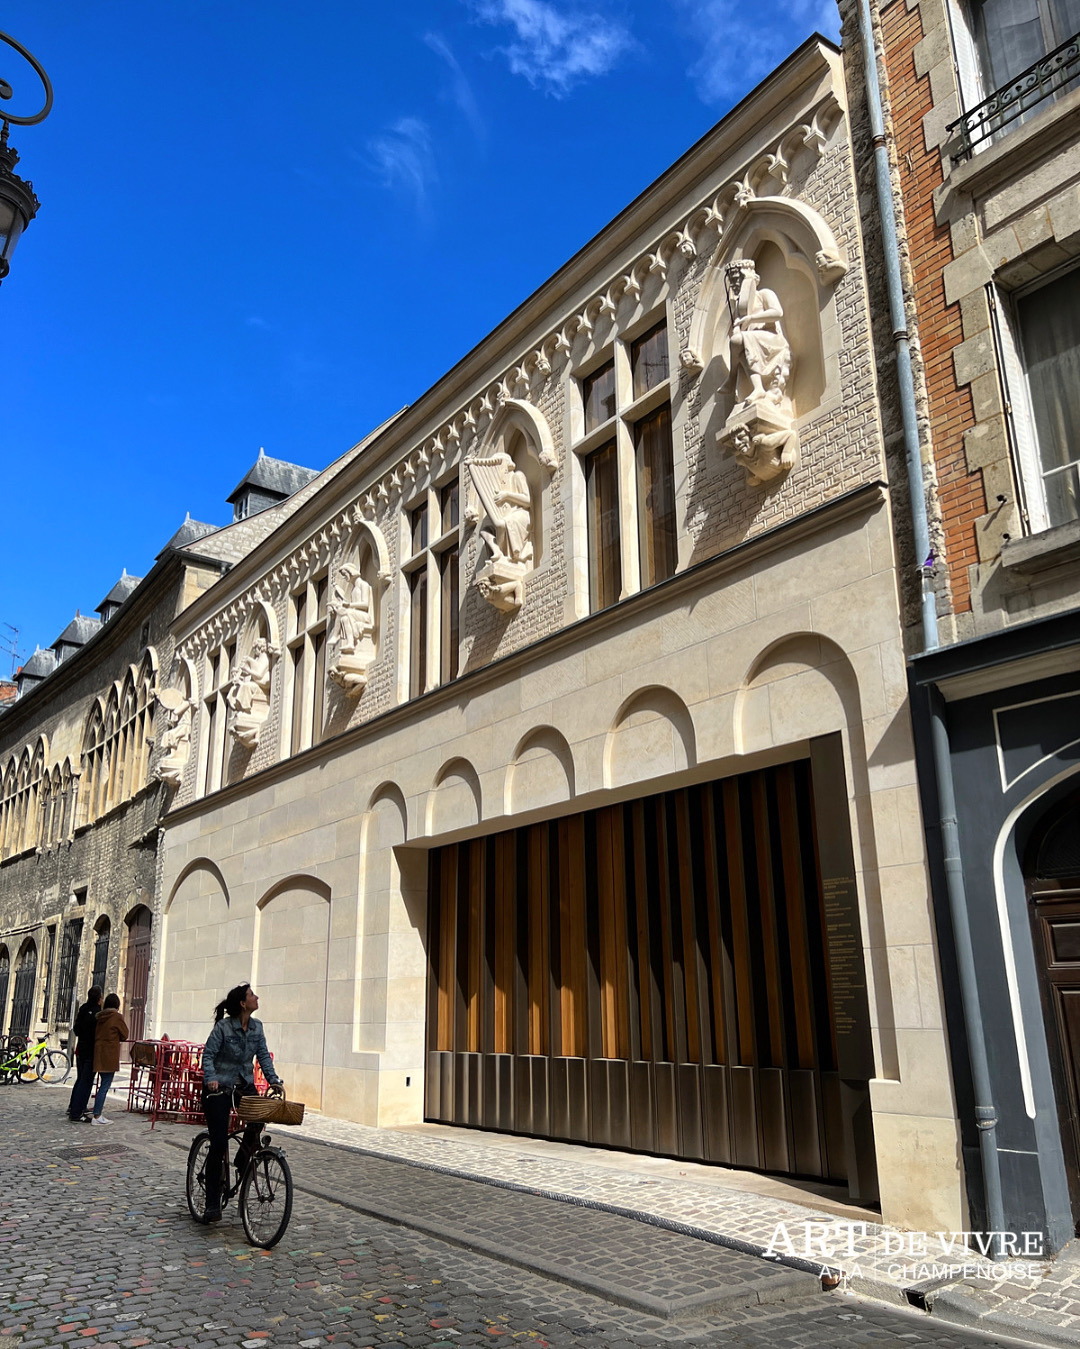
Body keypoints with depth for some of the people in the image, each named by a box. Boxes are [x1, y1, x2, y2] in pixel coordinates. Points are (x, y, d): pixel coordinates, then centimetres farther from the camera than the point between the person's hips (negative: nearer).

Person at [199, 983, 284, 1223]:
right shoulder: (223, 1027, -15)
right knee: (219, 1144, -5)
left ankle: (243, 1160, 2)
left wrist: (274, 1080, -9)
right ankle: (212, 1205, 7)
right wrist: (210, 1078, -31)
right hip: (219, 1088, -5)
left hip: (244, 1086, 5)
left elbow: (263, 1055, 3)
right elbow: (208, 1054, -15)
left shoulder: (257, 1027, 1)